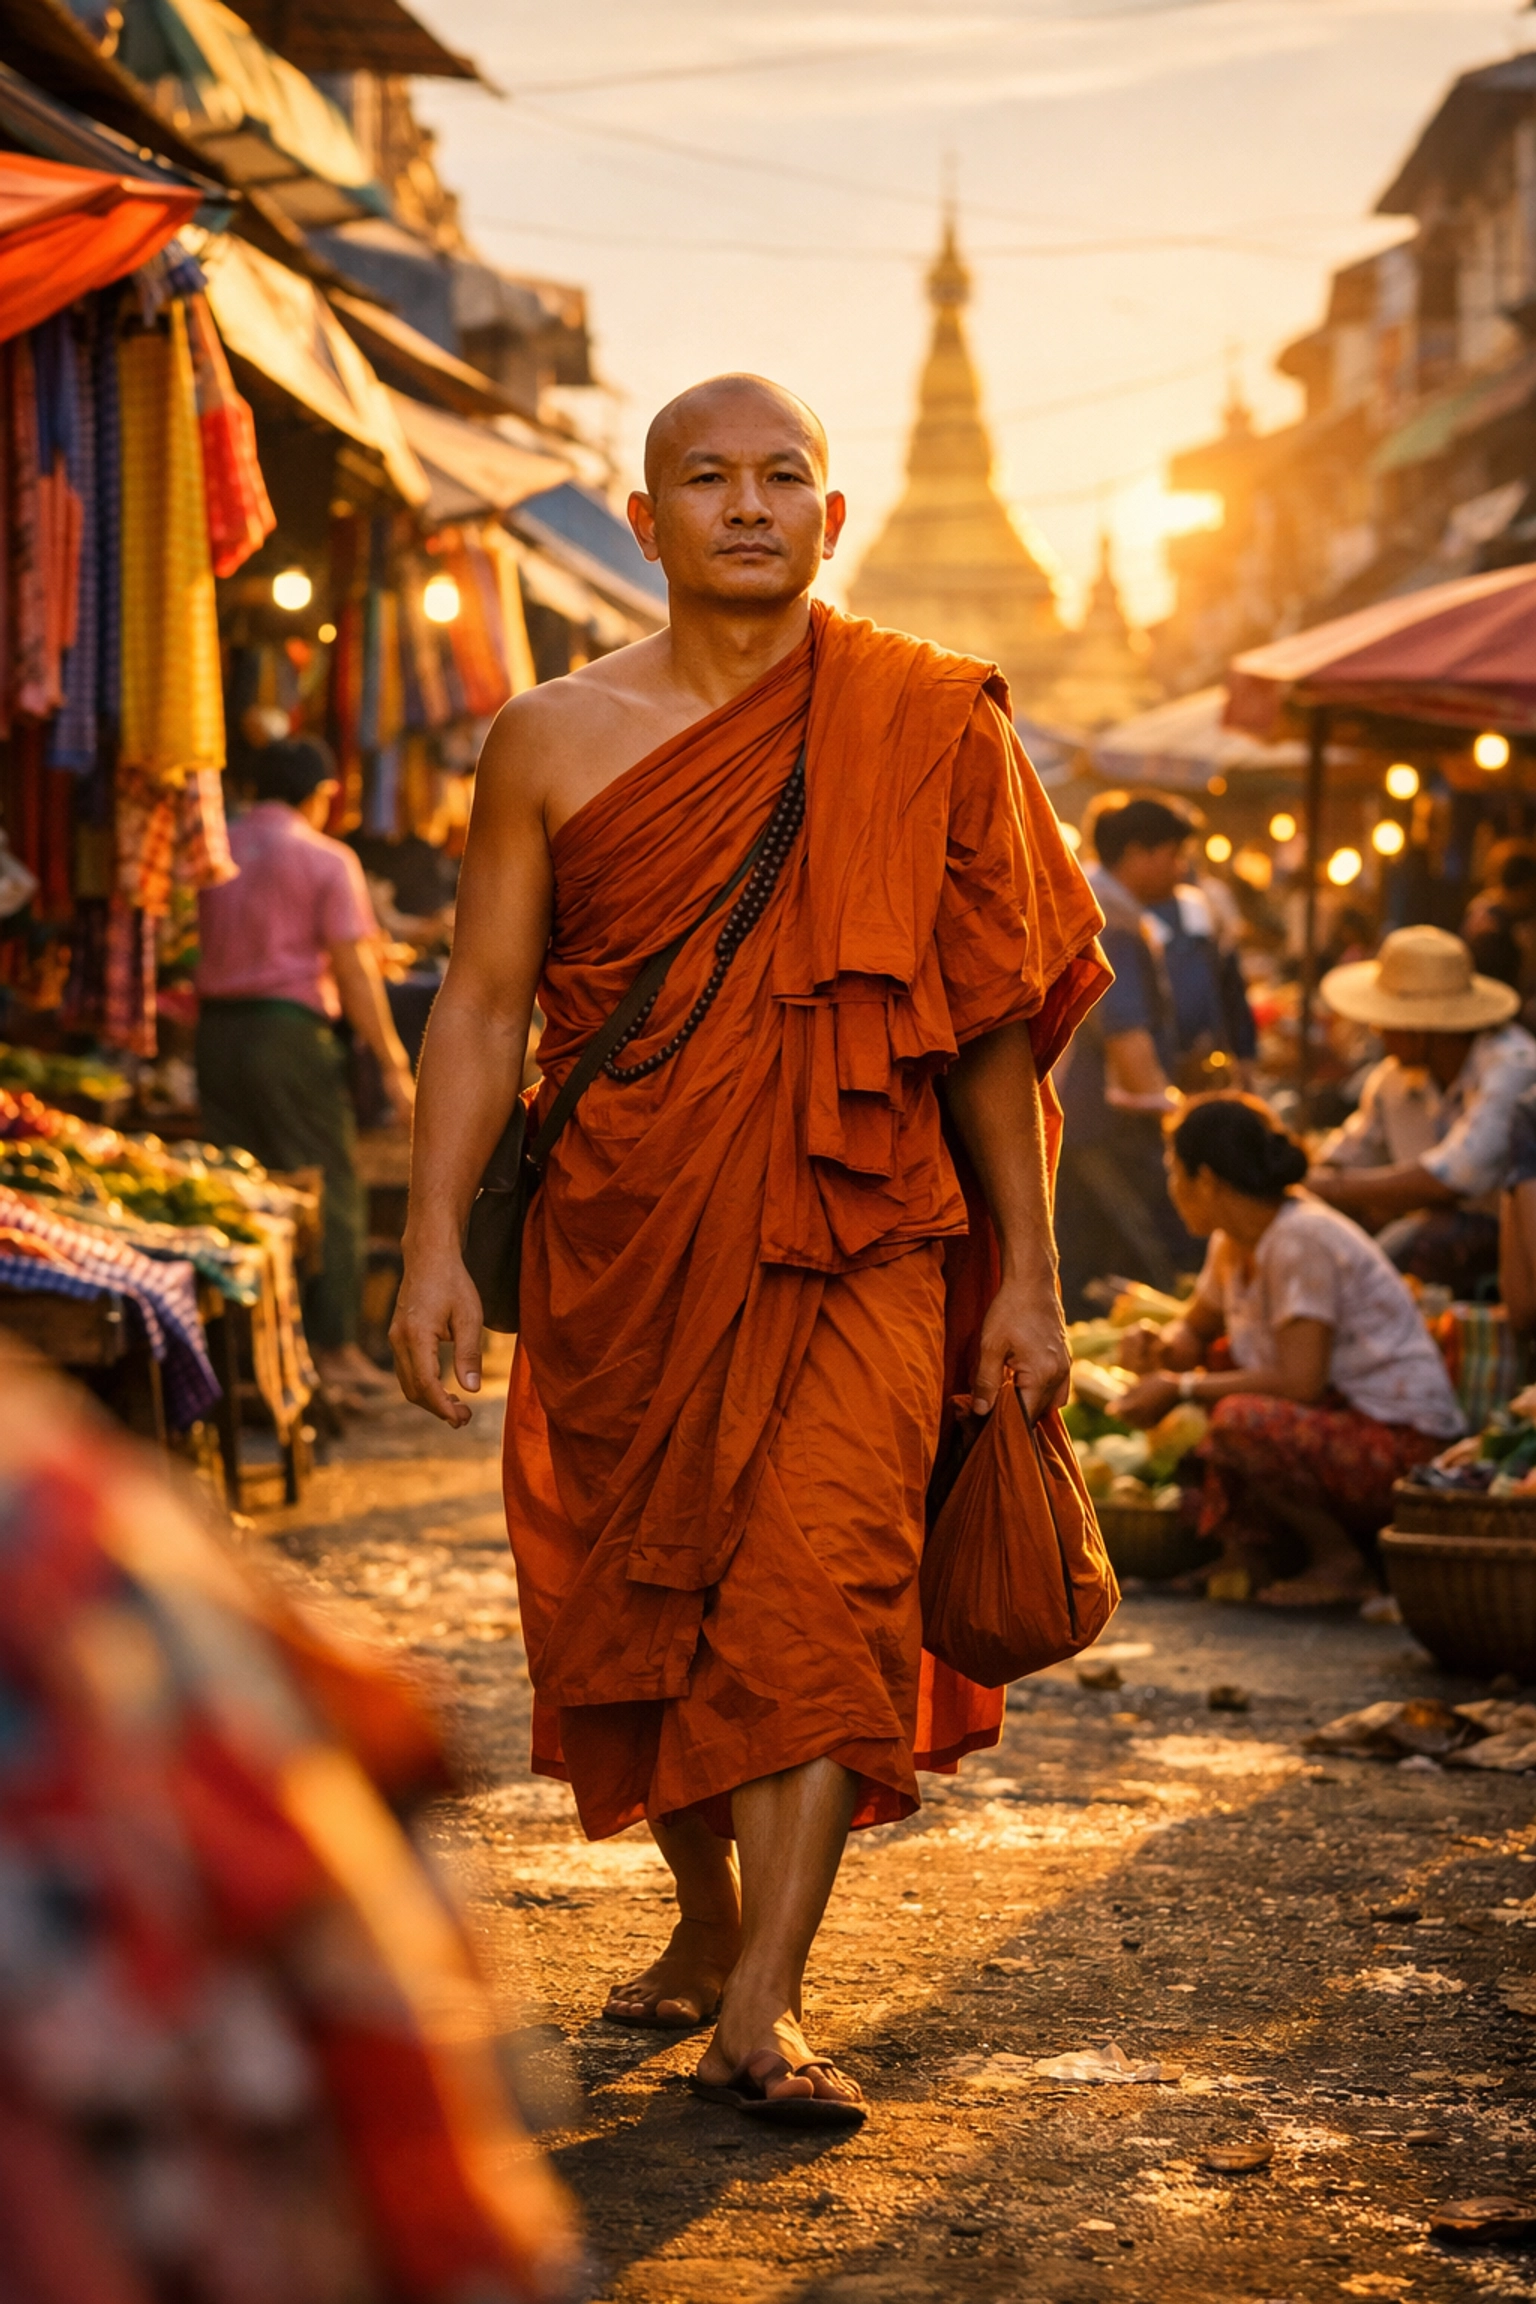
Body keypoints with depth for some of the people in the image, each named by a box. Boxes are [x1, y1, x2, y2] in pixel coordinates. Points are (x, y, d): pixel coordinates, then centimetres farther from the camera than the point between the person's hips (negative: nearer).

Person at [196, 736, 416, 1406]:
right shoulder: (326, 860, -5)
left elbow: (205, 951, 11)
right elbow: (354, 971, -9)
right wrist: (393, 1064, -6)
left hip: (216, 1025, 5)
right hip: (289, 1025, -5)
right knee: (330, 1193, 3)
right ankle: (333, 1349, 0)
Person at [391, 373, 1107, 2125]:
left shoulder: (925, 728, 4)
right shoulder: (555, 739, 6)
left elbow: (993, 1018, 7)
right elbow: (482, 1001, 6)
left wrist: (1025, 1276, 6)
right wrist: (433, 1240, -5)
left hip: (853, 1236, -2)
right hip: (620, 1243, 2)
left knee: (821, 1585, -16)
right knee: (632, 1599, 8)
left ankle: (760, 2016, -15)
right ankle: (707, 1930, 31)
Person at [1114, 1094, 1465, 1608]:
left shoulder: (1301, 1241, -20)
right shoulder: (1234, 1243, 8)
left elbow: (1300, 1382, -26)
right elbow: (1196, 1330, 25)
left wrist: (1180, 1388, -20)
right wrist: (1157, 1349, 0)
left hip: (1403, 1444, -10)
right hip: (1340, 1420, 10)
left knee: (1239, 1421, -30)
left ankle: (1341, 1562, -12)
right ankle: (1240, 1550, 3)